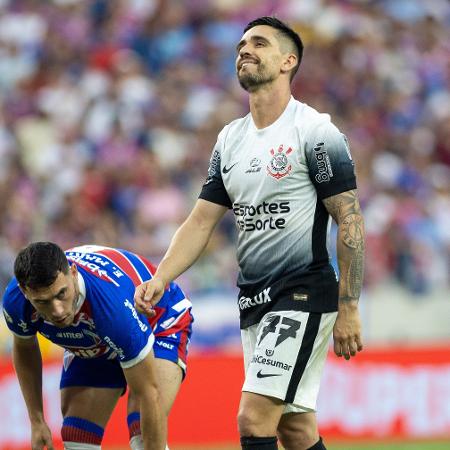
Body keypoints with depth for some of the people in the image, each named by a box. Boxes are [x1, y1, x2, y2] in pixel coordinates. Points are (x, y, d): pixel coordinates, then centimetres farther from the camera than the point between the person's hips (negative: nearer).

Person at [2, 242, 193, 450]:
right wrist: (37, 422, -3)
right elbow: (24, 349, -2)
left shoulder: (114, 303, -45)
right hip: (91, 347, 5)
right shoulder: (15, 300, -29)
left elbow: (148, 393, -37)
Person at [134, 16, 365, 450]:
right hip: (253, 300, 7)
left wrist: (348, 308, -14)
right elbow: (201, 221, 11)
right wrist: (159, 279, -5)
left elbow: (350, 220, -10)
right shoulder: (230, 138, 13)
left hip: (303, 295, -7)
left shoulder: (315, 131, -8)